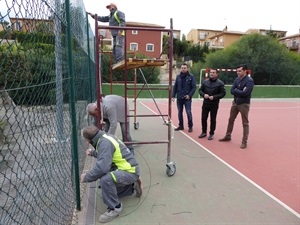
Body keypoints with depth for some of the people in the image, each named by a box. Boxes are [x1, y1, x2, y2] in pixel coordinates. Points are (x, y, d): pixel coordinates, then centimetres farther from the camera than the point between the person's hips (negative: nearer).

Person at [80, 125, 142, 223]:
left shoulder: (105, 142, -24)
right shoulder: (104, 137, 6)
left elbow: (102, 167, -34)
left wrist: (86, 177, -19)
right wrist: (93, 152, 38)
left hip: (130, 171, -11)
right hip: (125, 168, 11)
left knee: (105, 179, -33)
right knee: (108, 189, 22)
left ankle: (115, 207, -10)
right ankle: (132, 186, 29)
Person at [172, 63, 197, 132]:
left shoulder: (191, 76, -2)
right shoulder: (178, 76, 7)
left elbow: (194, 87, -4)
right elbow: (175, 87, 8)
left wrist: (189, 95, -13)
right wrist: (173, 96, 2)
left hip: (187, 98, -4)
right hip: (179, 98, 4)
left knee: (188, 112, -5)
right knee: (179, 112, 10)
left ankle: (190, 126, 9)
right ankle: (181, 126, 23)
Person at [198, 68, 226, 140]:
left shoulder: (220, 83, -6)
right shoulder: (205, 81, 5)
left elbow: (223, 93, -7)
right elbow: (200, 90, 10)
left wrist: (214, 97, -19)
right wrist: (203, 94, -11)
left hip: (214, 104, -3)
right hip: (205, 103, 4)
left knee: (213, 119, 5)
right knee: (203, 118, 8)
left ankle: (211, 133, 19)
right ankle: (204, 132, 25)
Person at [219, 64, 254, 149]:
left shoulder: (249, 80, -14)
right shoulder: (237, 79, 5)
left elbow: (245, 93, -25)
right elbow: (232, 91, -2)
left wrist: (236, 90, -12)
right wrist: (240, 92, -17)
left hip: (244, 104, -7)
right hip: (235, 103, 7)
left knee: (245, 123, 2)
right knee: (231, 120, 15)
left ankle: (244, 142, 10)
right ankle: (228, 136, 31)